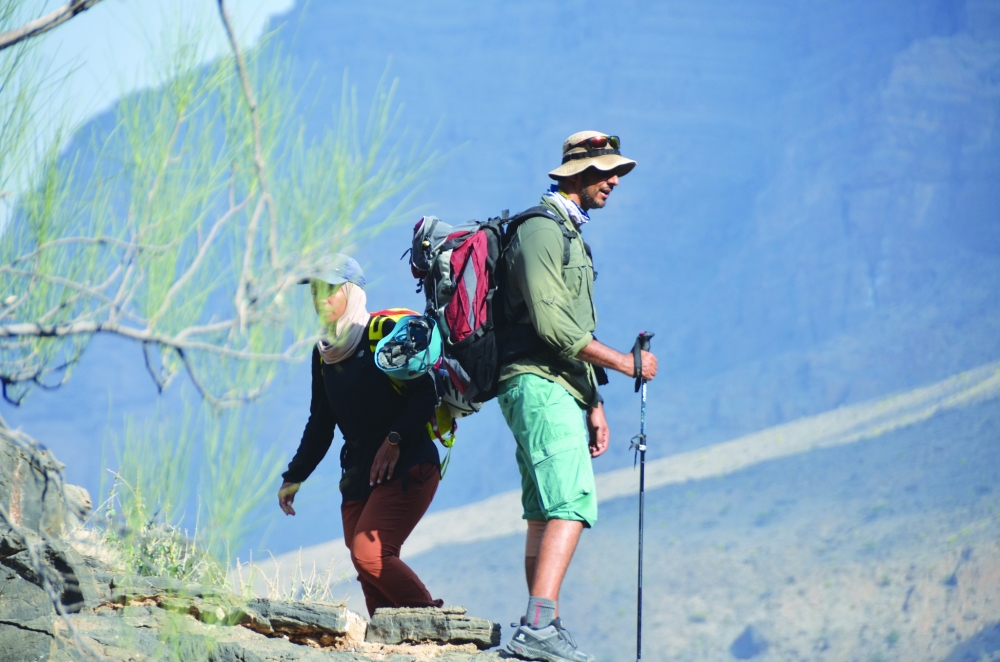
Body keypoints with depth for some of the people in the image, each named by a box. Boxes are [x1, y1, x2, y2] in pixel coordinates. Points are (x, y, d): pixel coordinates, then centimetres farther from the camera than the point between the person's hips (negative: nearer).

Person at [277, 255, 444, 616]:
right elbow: (320, 423, 22)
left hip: (407, 468, -7)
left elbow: (426, 392, -14)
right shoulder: (323, 353, 15)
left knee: (369, 553, -21)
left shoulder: (386, 333, -7)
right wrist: (293, 477, 17)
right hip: (359, 475, 7)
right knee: (370, 570, -3)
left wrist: (395, 440, -22)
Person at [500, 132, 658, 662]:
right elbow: (549, 321, -18)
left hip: (559, 389, 11)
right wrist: (621, 361, -13)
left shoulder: (569, 234, 24)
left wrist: (594, 404, 22)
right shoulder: (541, 229, -8)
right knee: (572, 504, -22)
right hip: (539, 384, -11)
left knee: (545, 514, 8)